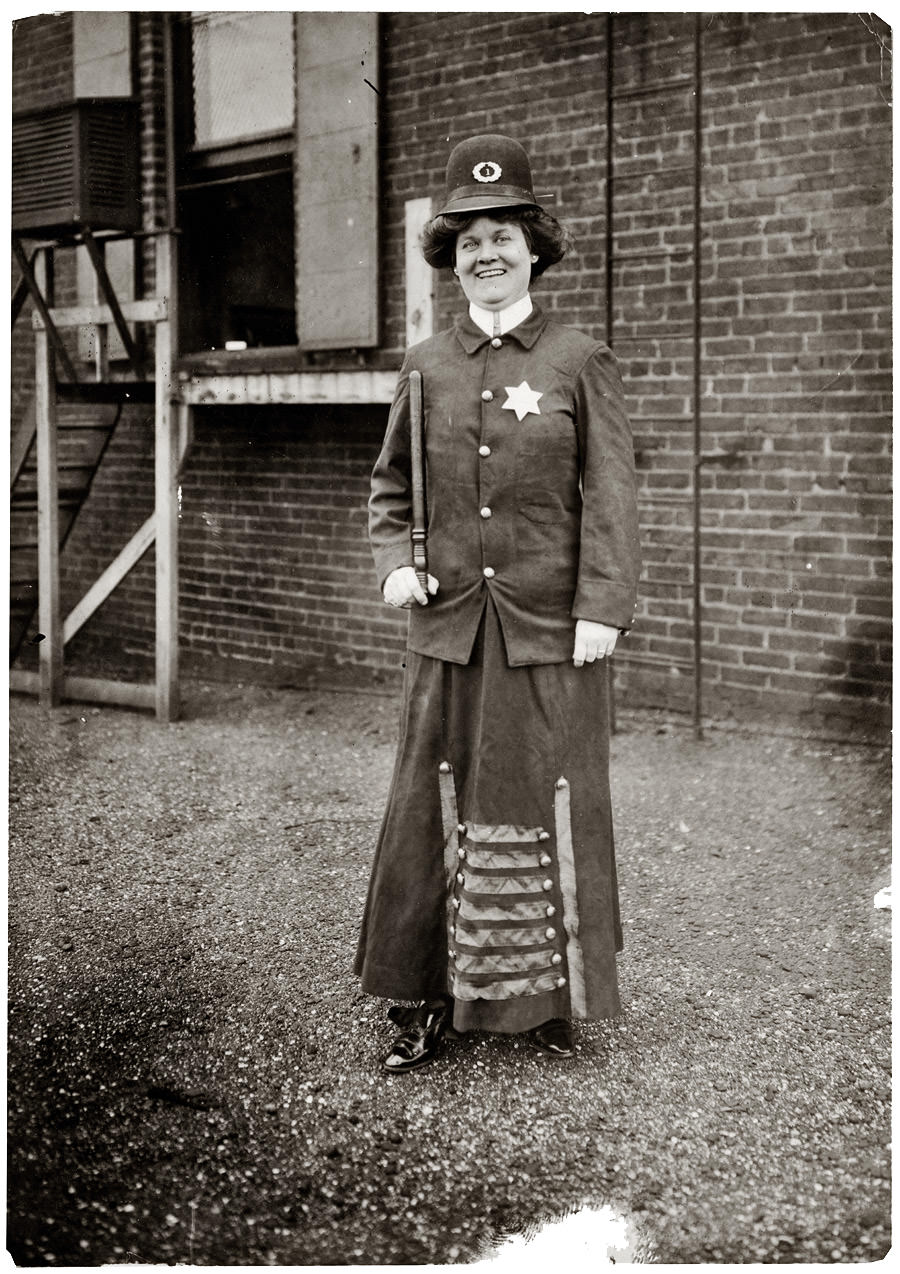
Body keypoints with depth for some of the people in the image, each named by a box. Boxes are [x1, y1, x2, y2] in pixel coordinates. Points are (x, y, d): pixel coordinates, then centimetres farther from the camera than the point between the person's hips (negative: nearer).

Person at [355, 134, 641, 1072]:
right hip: (448, 626, 3)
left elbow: (609, 495, -4)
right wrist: (393, 563, 0)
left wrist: (602, 609, -11)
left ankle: (551, 998, 20)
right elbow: (390, 486, 17)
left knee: (549, 808, 6)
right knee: (434, 808, 4)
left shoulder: (581, 362, 0)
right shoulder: (424, 367, 9)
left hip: (550, 631, -2)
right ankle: (431, 1001, 15)